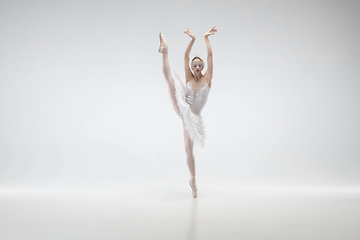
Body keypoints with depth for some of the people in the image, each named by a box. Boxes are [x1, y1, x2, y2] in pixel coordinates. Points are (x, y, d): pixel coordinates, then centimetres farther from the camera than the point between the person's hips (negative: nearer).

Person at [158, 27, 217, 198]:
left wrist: (206, 37, -4)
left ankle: (193, 179, 17)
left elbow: (210, 54, -5)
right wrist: (193, 39, -6)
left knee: (189, 149, 3)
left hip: (194, 117, -1)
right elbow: (186, 56, -2)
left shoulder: (207, 78, 0)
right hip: (182, 111, 1)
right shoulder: (189, 78, 3)